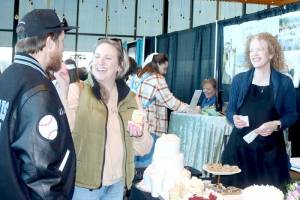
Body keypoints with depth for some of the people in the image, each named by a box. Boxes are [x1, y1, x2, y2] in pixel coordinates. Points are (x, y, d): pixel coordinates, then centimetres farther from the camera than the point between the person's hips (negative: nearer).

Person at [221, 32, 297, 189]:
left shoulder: (285, 83, 1)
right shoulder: (239, 80, 5)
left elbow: (291, 115, 5)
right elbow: (230, 111, 11)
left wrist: (276, 125, -14)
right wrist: (235, 118, -11)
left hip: (270, 150, -1)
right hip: (240, 146, 1)